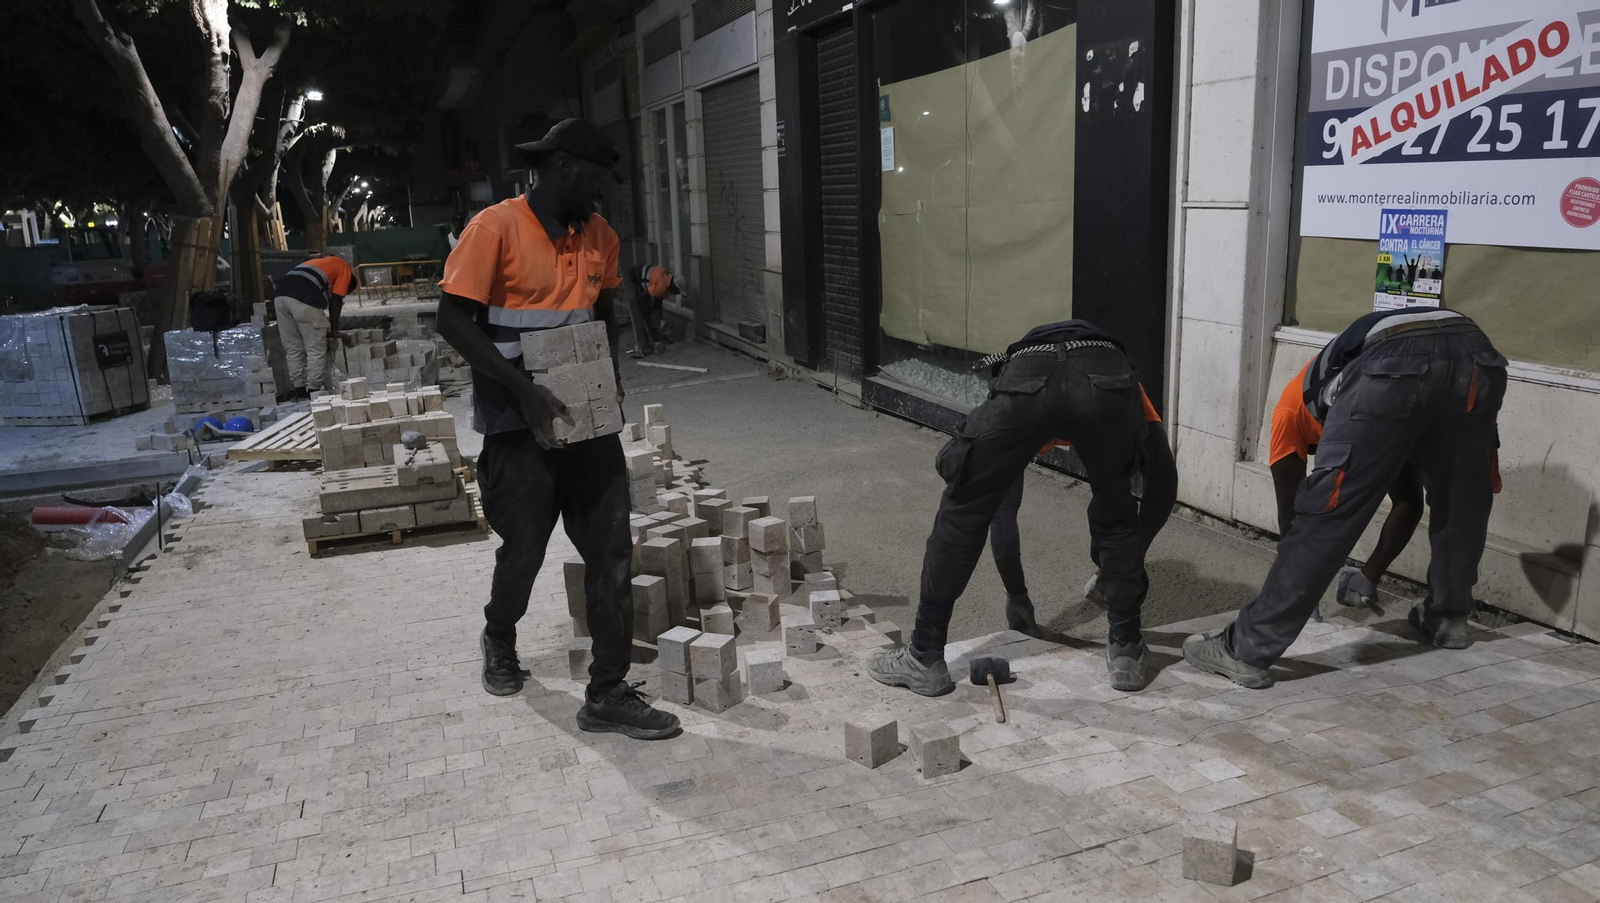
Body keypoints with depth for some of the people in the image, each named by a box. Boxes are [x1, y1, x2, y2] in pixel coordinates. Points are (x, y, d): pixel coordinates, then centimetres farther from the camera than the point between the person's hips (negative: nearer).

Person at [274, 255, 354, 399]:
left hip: (282, 295, 7)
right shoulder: (345, 269, 19)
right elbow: (336, 301, 9)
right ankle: (314, 391, 6)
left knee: (293, 349, 15)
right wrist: (334, 331, 15)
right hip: (303, 299, -7)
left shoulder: (321, 262, 38)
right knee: (316, 351, 4)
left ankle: (299, 390, 20)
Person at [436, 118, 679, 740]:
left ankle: (608, 695, 9)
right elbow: (453, 320, -15)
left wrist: (611, 372, 6)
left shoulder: (599, 236, 7)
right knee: (524, 549, 10)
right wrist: (525, 390, -22)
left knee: (612, 552, 0)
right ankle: (499, 639, 43)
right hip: (521, 425, -5)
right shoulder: (495, 229, -12)